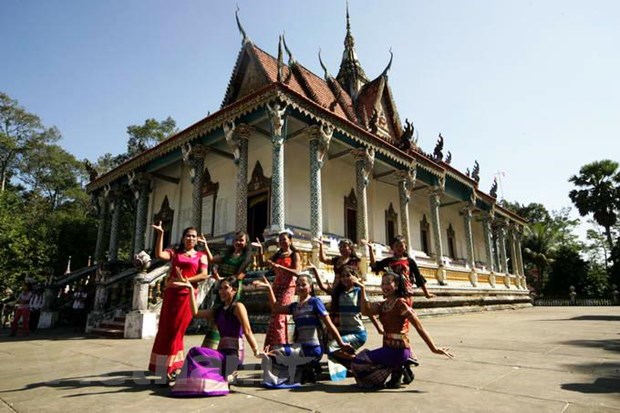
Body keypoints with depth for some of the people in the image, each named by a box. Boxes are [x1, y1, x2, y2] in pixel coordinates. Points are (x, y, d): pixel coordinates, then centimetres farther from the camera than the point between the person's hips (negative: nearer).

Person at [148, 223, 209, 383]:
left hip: (188, 294, -1)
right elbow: (159, 254, -9)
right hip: (171, 293, 2)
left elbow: (204, 275, -3)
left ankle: (172, 365, 16)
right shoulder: (174, 252, 11)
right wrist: (160, 234, -14)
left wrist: (185, 280, -14)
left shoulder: (201, 255, 8)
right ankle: (167, 365, 16)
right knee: (166, 329, 5)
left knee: (176, 329, 3)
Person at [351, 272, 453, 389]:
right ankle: (397, 368, 11)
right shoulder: (383, 305, 8)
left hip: (397, 350, -8)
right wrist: (363, 289, -12)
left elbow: (419, 327, -16)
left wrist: (434, 348, -18)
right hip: (388, 347, 8)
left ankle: (395, 370, -1)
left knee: (358, 362, -10)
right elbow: (366, 310, -8)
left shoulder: (400, 303, -15)